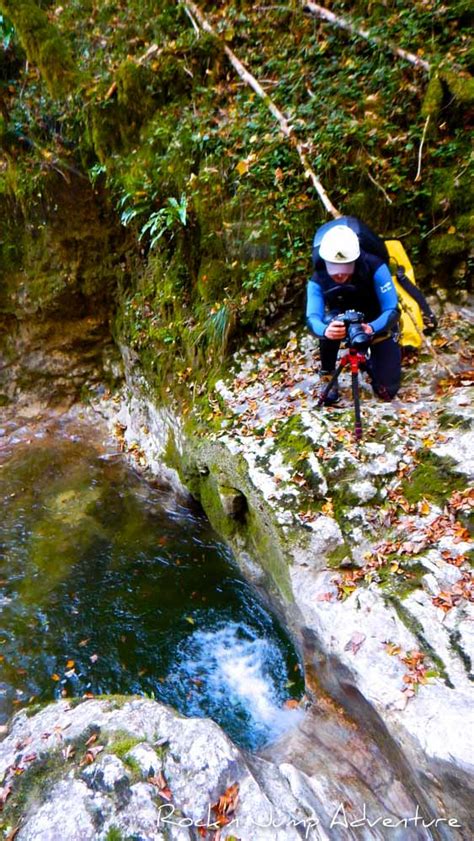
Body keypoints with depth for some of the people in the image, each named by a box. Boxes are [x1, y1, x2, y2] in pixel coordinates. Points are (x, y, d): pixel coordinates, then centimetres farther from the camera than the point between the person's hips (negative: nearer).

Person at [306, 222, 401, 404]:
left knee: (387, 391, -6)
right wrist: (325, 330, -61)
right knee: (329, 321, -37)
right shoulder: (318, 280, -26)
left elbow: (392, 310, -31)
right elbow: (312, 318, -36)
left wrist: (372, 328, -53)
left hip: (378, 326, -1)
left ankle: (371, 360, 28)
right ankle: (328, 377, -14)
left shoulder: (375, 267, -31)